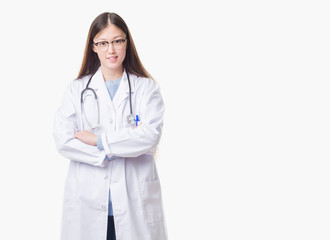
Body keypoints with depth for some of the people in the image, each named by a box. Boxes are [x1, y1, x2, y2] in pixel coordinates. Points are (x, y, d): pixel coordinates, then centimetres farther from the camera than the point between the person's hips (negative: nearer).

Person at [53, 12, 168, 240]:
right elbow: (63, 140, -4)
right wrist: (111, 152, -13)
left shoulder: (146, 88, 5)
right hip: (88, 198, 1)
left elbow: (150, 136, -11)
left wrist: (98, 140, -11)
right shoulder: (77, 89, 8)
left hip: (135, 198, -1)